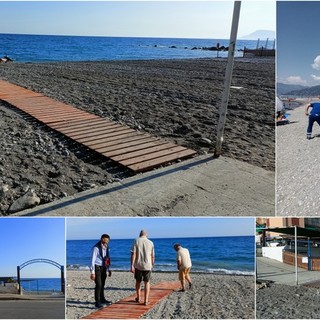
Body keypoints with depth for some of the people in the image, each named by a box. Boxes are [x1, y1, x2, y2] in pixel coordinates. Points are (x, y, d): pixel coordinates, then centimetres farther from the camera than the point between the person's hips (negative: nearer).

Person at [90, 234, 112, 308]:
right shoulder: (96, 248, -18)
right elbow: (93, 260, -19)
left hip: (103, 267, 7)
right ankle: (97, 302, -7)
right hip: (97, 267, -7)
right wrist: (92, 272, -22)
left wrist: (108, 269, 15)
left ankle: (102, 299, 33)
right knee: (98, 285, -13)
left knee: (102, 284, 17)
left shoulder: (107, 248, 3)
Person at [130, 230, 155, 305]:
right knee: (147, 282, 9)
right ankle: (146, 300, 3)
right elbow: (152, 256, 6)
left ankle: (138, 298, 32)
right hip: (147, 266, 0)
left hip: (138, 265, 0)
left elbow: (133, 254, -10)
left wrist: (132, 265, -10)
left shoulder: (136, 241, -3)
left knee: (138, 282, 18)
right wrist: (152, 265, 21)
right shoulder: (150, 243, 1)